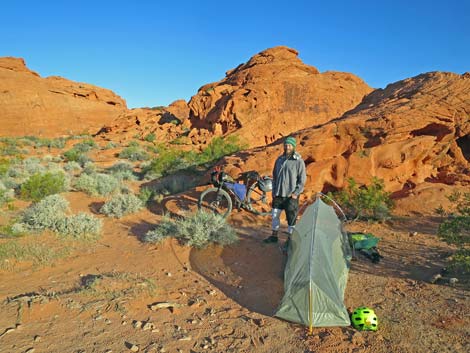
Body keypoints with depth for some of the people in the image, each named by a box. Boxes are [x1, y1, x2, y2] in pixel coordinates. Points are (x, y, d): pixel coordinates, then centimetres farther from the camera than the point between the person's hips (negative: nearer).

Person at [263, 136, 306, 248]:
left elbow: (302, 179, -8)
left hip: (291, 196, -5)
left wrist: (296, 193, -12)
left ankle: (290, 239, 16)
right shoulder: (279, 159, 7)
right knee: (275, 215, 13)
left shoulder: (299, 161, -10)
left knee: (291, 218, 2)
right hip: (278, 194, 6)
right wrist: (273, 191, 10)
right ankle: (274, 236, 28)